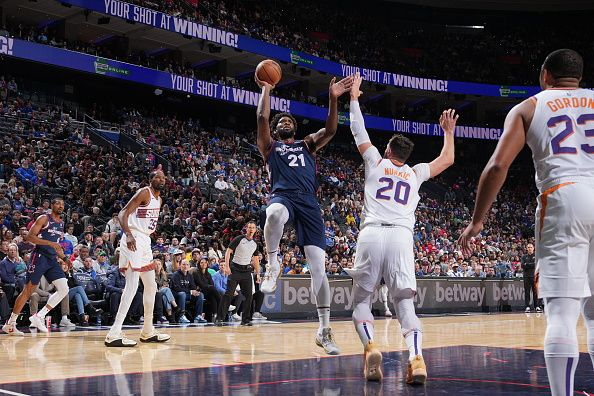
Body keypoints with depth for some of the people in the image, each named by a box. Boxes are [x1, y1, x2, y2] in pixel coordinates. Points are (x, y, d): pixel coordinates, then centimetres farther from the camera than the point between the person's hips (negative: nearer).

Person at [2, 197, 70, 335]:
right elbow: (29, 236, -15)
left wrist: (63, 257, 14)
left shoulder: (61, 223, 16)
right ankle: (10, 323, 5)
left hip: (52, 259, 7)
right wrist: (50, 243, -23)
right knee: (28, 291, -4)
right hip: (40, 257, -7)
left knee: (64, 290, -6)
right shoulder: (44, 218, -6)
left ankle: (39, 316, 0)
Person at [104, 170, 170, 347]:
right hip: (133, 241, -10)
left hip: (145, 242, 10)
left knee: (151, 287, 15)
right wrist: (129, 235, -32)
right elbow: (123, 213, -18)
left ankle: (148, 332, 26)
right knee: (132, 286, -16)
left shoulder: (159, 199, 17)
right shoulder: (144, 192, -10)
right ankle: (114, 334, -18)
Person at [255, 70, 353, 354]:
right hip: (283, 196, -2)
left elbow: (330, 130, 10)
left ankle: (324, 330, -1)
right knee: (275, 214, -44)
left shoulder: (307, 144, 28)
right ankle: (272, 266, -21)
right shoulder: (270, 146, 22)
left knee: (318, 266, -7)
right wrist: (266, 89, 12)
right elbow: (262, 118, 6)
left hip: (308, 203, 2)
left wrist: (333, 99, -1)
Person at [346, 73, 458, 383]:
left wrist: (354, 98, 39)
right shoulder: (415, 173, 23)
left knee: (361, 299, 8)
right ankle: (416, 358, -21)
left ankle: (370, 348, -17)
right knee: (404, 302, 1)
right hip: (401, 237, 1)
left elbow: (358, 131, 28)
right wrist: (449, 132, 48)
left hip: (372, 234, -1)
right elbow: (447, 160, 38)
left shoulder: (376, 161, 19)